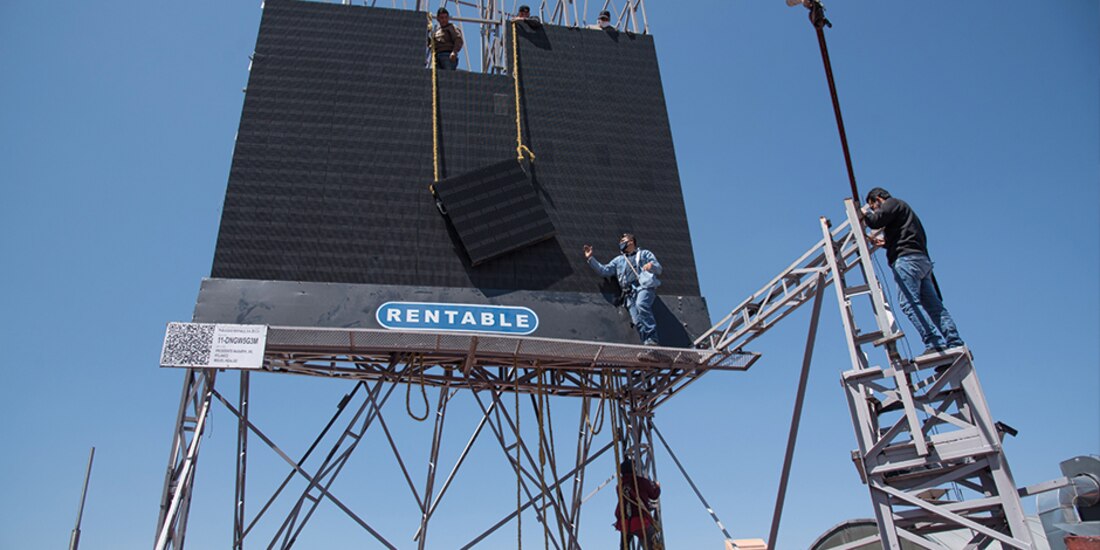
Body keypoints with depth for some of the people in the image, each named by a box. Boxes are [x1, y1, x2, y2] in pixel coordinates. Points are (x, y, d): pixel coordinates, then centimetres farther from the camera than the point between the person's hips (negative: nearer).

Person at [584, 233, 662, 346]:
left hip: (645, 286, -3)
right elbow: (604, 271, 24)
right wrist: (590, 259, 16)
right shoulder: (618, 260, 35)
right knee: (637, 320, -22)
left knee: (641, 305, -35)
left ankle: (652, 339, -38)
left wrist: (652, 266, -7)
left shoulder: (644, 253, 26)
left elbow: (659, 269, 16)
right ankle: (649, 345, -33)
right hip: (629, 292, 3)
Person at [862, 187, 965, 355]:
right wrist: (887, 242, 34)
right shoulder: (903, 209, 35)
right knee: (933, 305, 2)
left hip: (907, 259, -10)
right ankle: (955, 344, -7)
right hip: (923, 260, 10)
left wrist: (865, 214, 10)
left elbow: (876, 221, -9)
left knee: (909, 303, -18)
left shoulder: (892, 203, 8)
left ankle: (935, 343, -29)